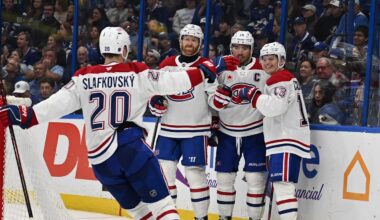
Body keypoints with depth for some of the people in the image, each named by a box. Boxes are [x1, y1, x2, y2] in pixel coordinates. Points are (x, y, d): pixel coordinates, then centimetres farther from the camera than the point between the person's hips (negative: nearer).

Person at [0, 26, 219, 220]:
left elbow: (58, 103, -2)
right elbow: (170, 82, -2)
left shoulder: (84, 77, 5)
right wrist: (203, 71, 11)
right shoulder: (137, 74, -1)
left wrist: (25, 116, 1)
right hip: (132, 147, -4)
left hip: (100, 157, 4)